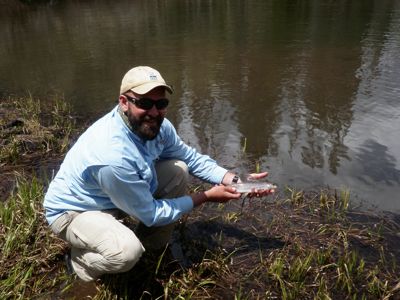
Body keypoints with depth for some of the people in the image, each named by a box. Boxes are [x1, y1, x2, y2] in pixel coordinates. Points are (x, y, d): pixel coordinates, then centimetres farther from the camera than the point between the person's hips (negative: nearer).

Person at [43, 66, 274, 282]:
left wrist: (236, 180, -11)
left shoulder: (156, 125, -16)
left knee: (178, 170, -7)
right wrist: (206, 197, -17)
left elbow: (192, 158, 0)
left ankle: (153, 247, 10)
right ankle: (82, 259, 1)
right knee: (127, 252, -36)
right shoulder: (114, 155, -38)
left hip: (110, 198, 8)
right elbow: (150, 214, -24)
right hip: (72, 211, -7)